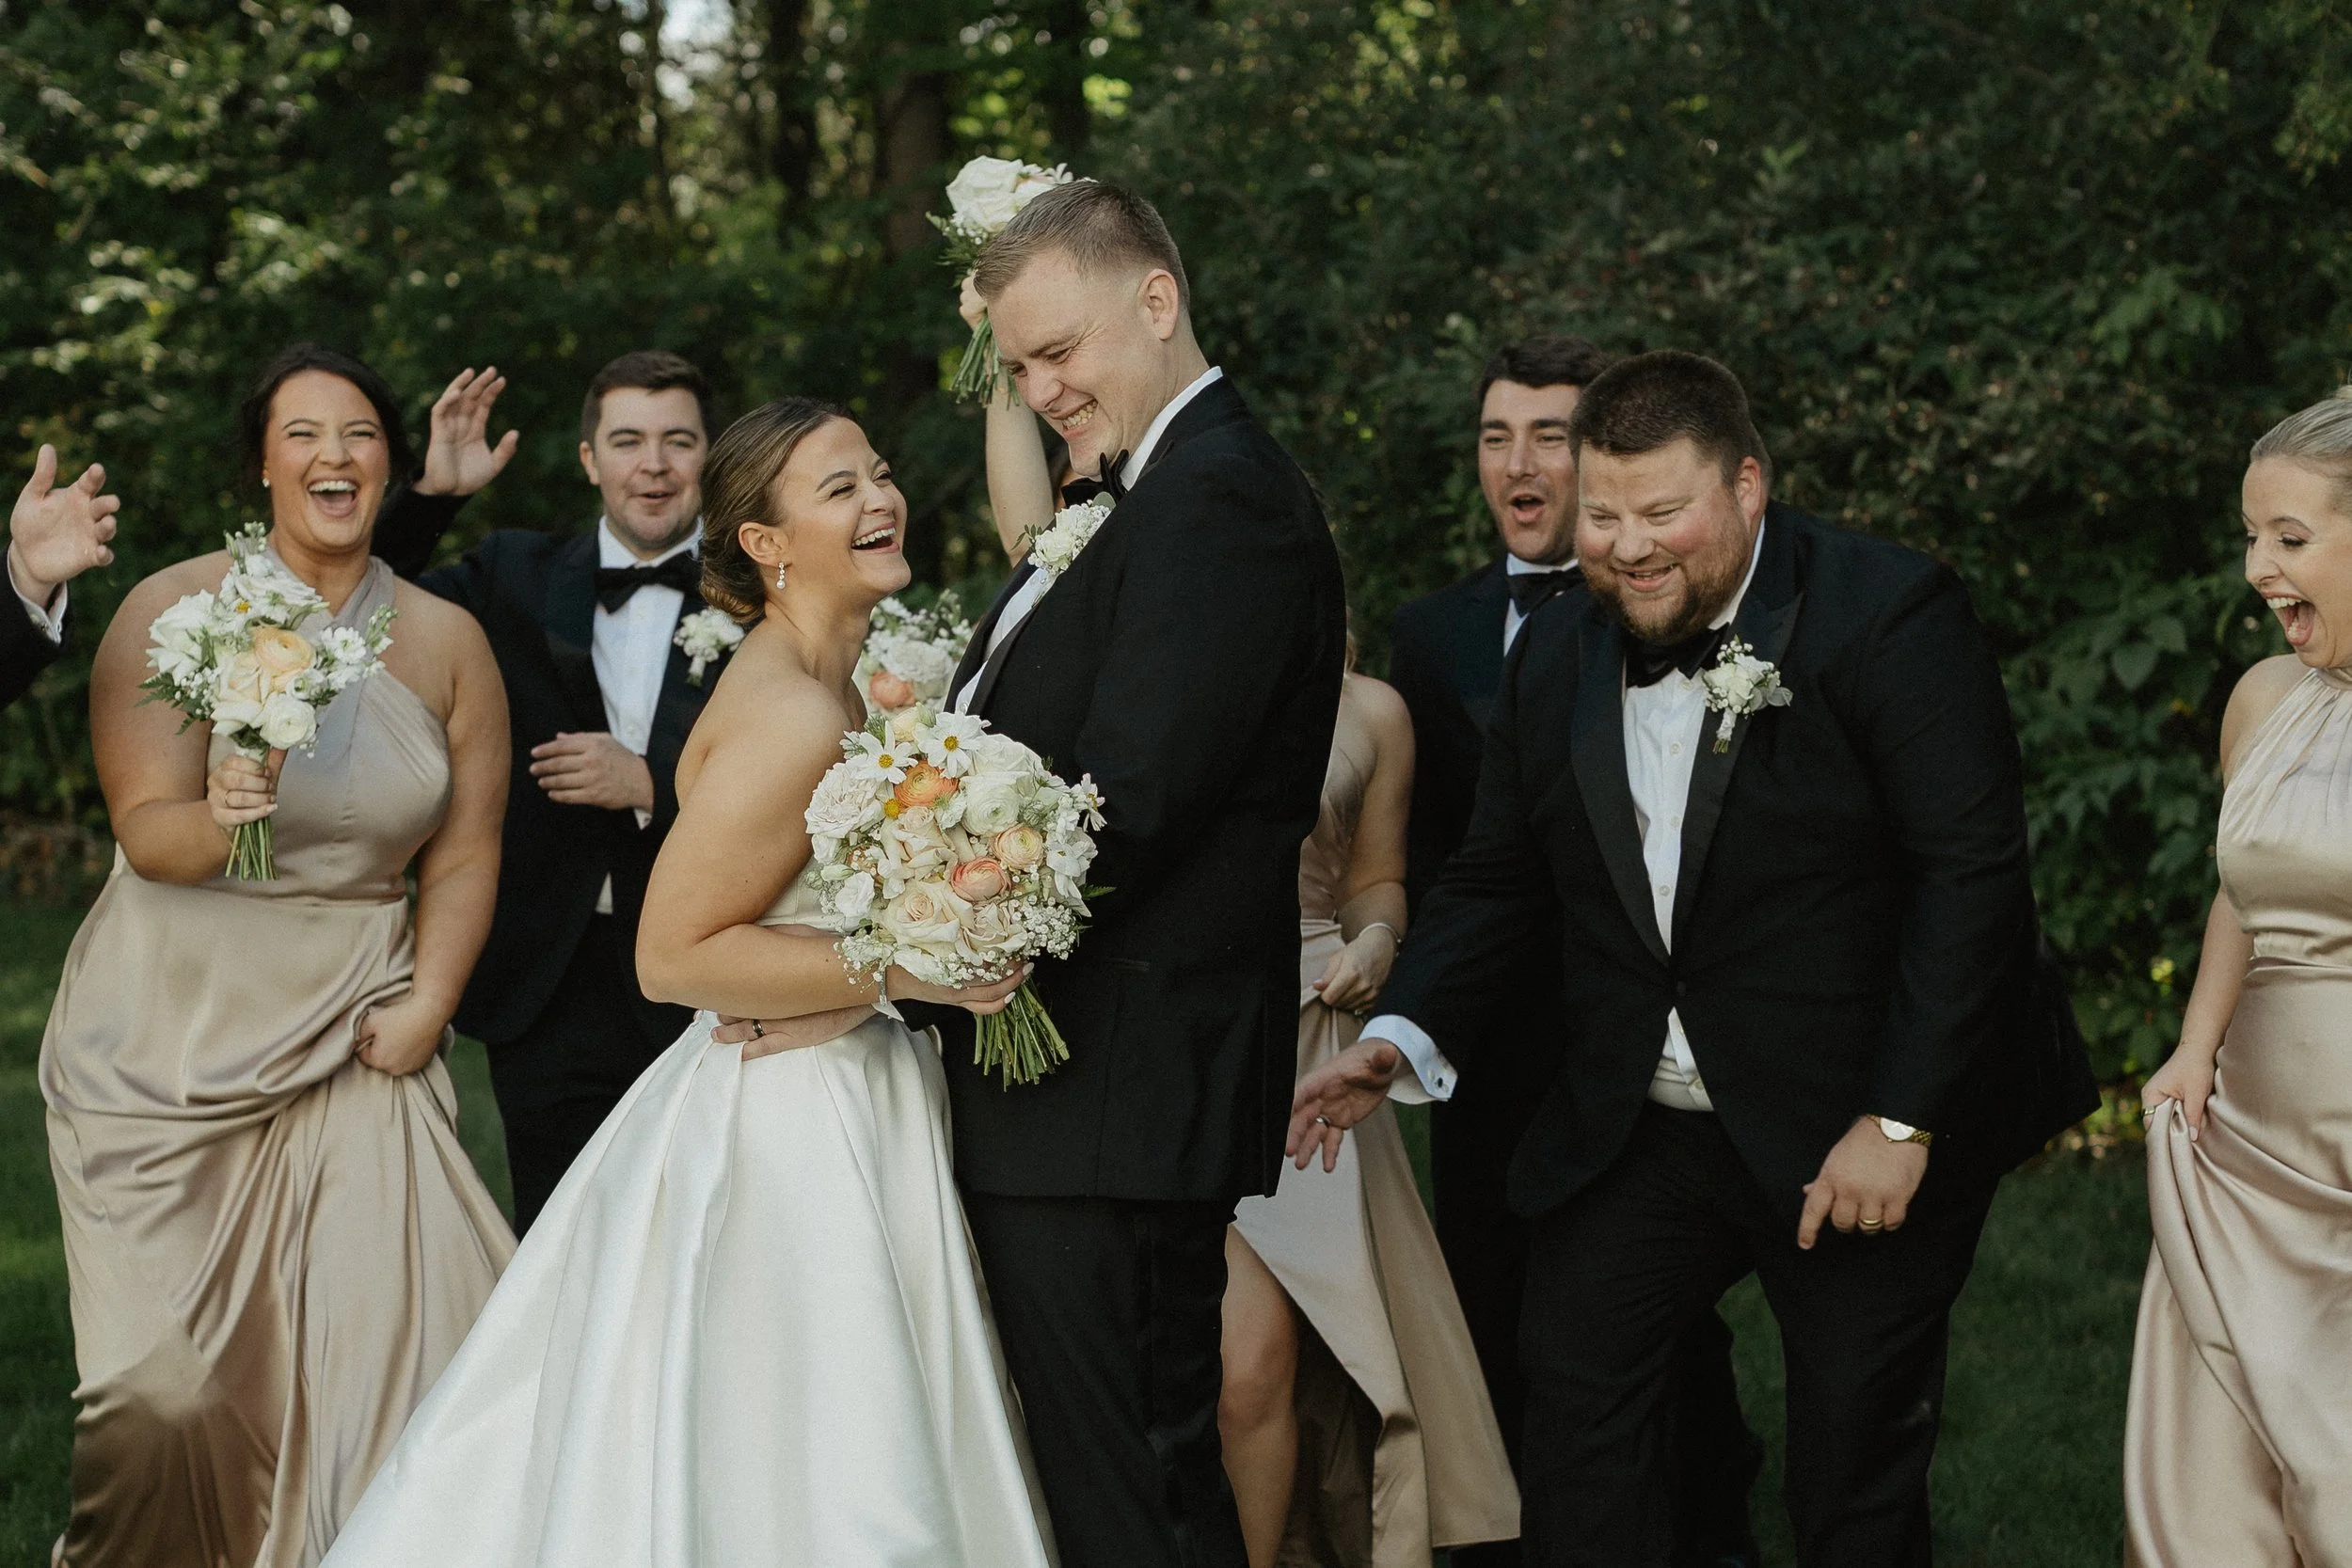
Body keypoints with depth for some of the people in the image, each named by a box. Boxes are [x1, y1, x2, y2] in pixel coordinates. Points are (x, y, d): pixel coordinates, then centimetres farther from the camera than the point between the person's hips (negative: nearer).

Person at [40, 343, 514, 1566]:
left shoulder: (445, 641, 6)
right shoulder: (176, 609, -3)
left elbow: (464, 854, 8)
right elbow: (143, 829, -10)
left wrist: (425, 1006, -5)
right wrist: (218, 822, -31)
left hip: (355, 1041, 2)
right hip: (169, 1038, -2)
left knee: (385, 1351, -8)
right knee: (167, 1383, -6)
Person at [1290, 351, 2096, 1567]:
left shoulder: (1889, 617, -14)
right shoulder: (1554, 663, 6)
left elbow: (1972, 874, -17)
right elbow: (1496, 882, 12)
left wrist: (1902, 1120, -21)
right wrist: (1403, 1036, -7)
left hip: (1865, 1133, -5)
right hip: (1638, 1136, 5)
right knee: (1571, 1395, 0)